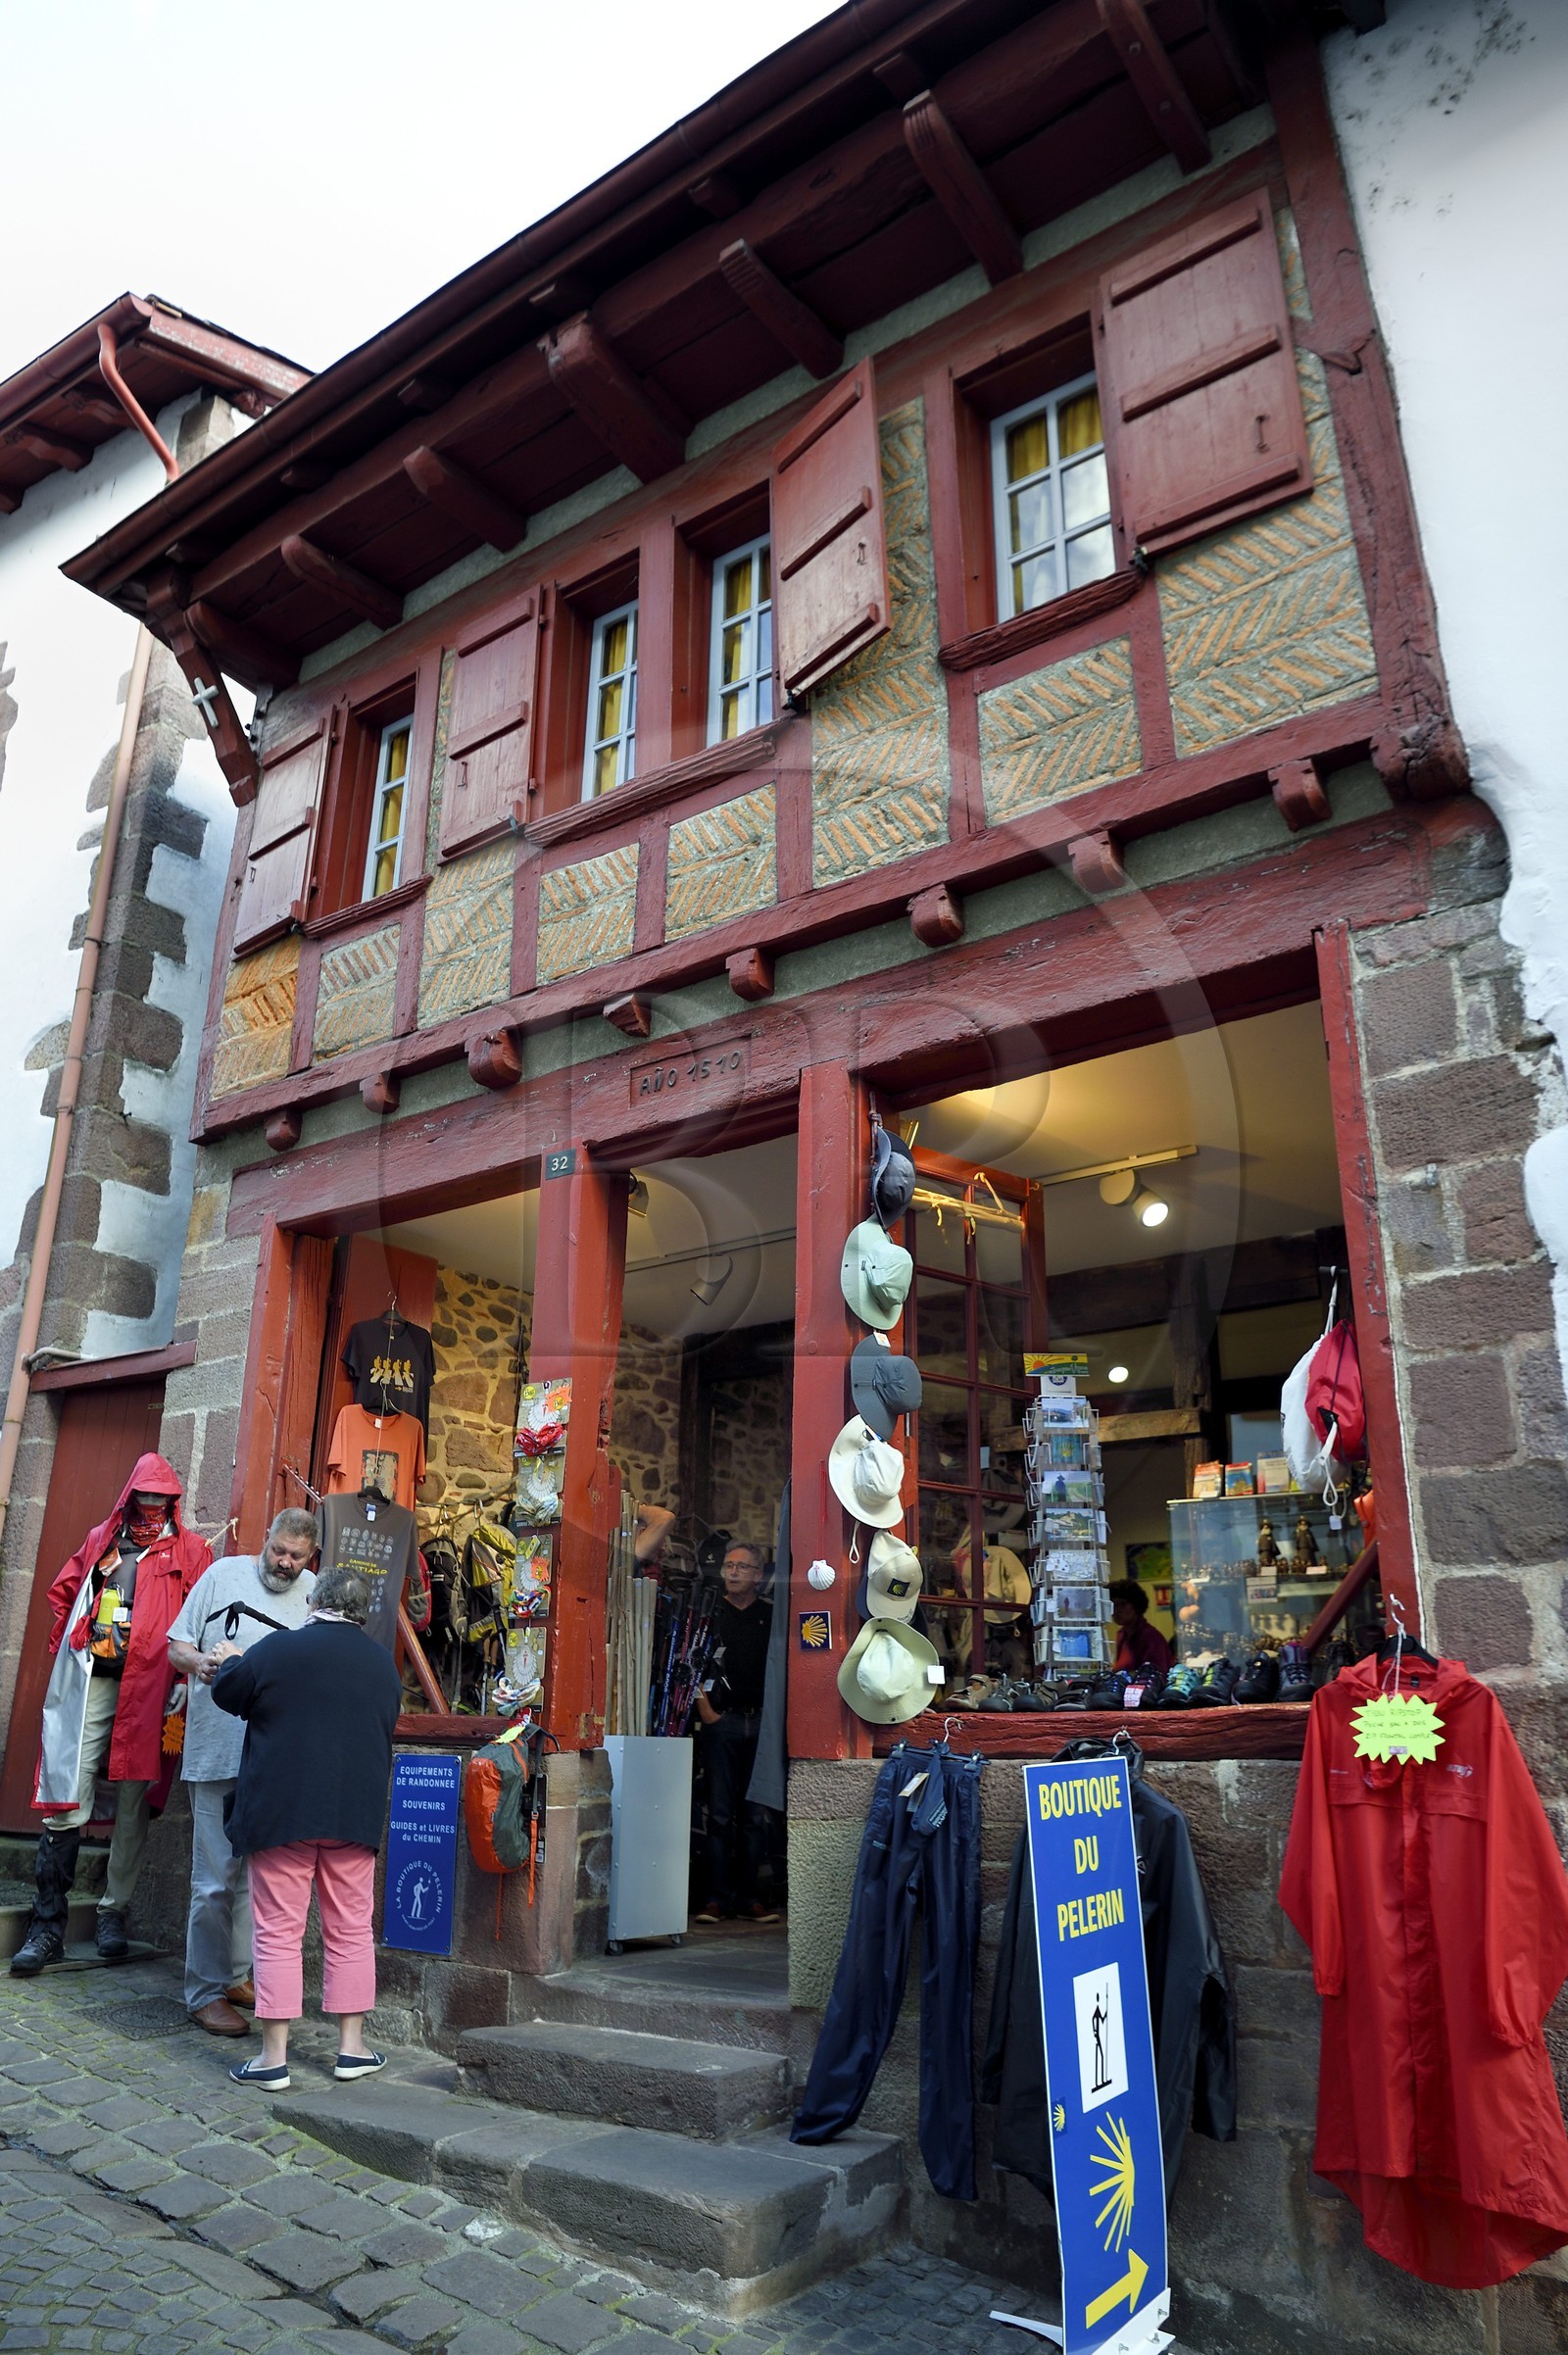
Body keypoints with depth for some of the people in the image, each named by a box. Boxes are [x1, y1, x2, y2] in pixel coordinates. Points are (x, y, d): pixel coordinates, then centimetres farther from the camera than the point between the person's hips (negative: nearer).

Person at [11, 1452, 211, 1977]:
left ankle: (113, 1915, 14)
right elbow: (63, 1594, 25)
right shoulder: (100, 1539, 17)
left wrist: (182, 1672, -6)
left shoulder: (190, 1550, 8)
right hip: (89, 1680, 2)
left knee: (133, 1806, 3)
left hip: (149, 1687, -2)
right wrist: (68, 1648, 13)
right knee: (66, 1803, -3)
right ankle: (48, 1924, 5)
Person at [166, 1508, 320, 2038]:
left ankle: (239, 1976, 26)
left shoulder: (318, 1594, 7)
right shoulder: (224, 1574, 2)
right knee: (217, 1877, 0)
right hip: (218, 1753, -3)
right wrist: (199, 1663, -15)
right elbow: (176, 1646, 6)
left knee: (259, 1873, 12)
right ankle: (205, 1991, 12)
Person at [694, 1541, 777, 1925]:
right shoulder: (709, 1614, 8)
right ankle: (718, 1897, 5)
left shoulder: (772, 1617, 10)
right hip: (721, 1721, -1)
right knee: (720, 1813, -1)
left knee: (756, 1813, 3)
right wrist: (705, 1709, -5)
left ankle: (749, 1896, 11)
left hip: (761, 1722, 1)